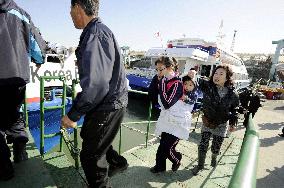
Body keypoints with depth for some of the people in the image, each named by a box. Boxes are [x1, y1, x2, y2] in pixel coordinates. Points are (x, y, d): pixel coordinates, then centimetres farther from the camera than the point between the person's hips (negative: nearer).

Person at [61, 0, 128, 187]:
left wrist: (73, 115, -21)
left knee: (90, 156, 4)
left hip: (107, 106, -10)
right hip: (110, 102, 10)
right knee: (89, 137, 28)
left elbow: (95, 82, -29)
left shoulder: (95, 33, -18)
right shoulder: (101, 30, 14)